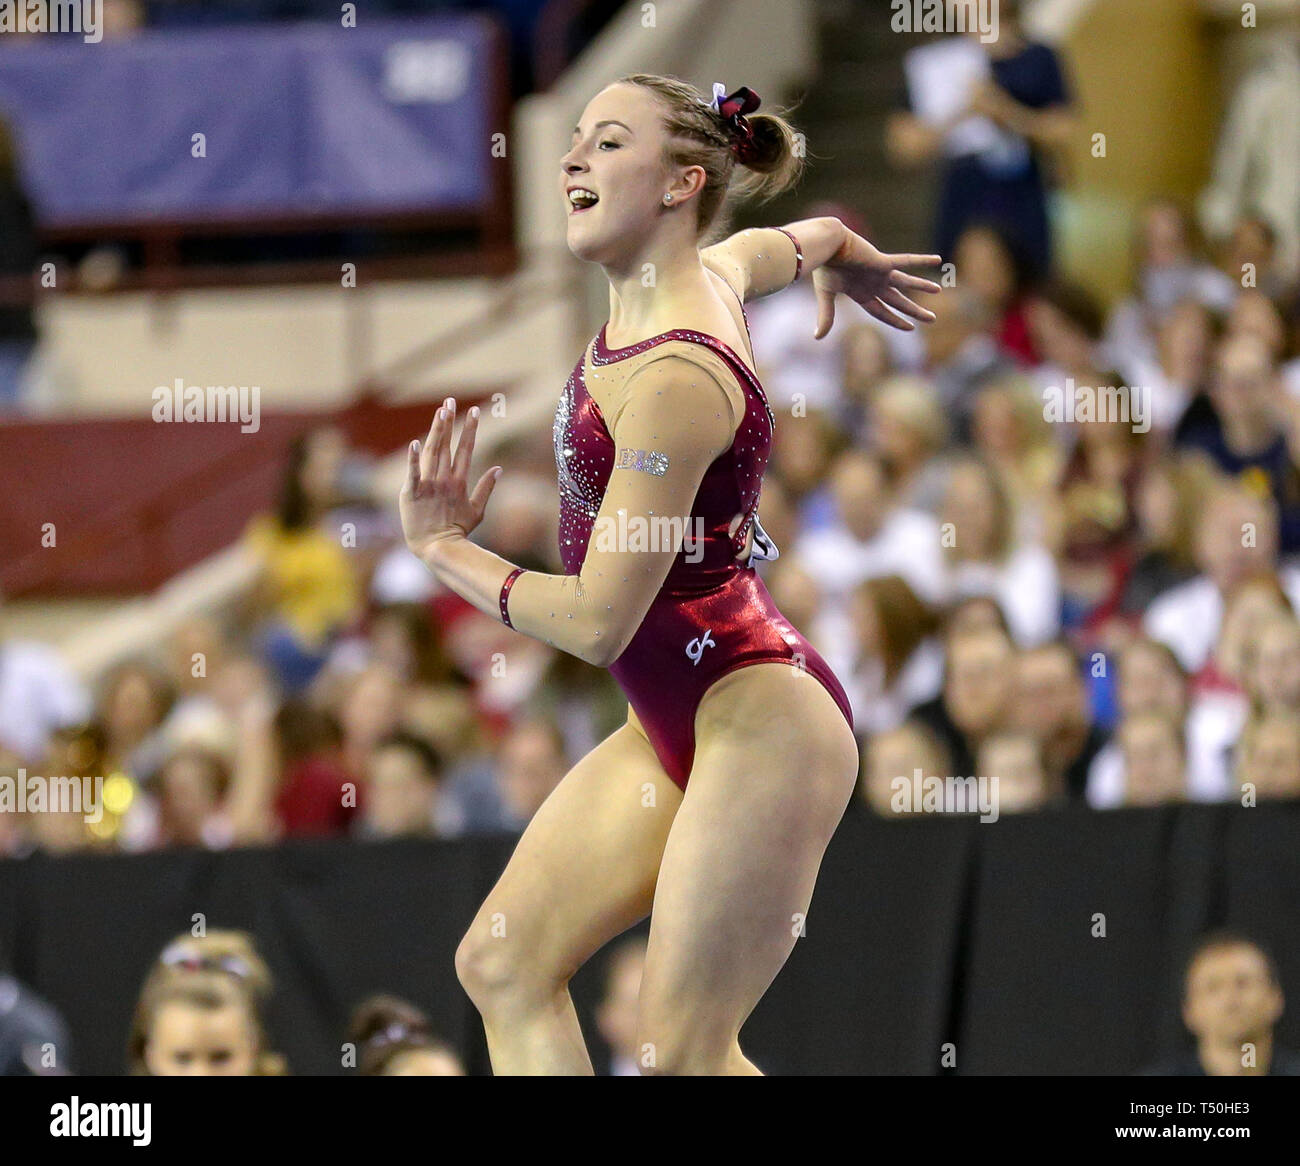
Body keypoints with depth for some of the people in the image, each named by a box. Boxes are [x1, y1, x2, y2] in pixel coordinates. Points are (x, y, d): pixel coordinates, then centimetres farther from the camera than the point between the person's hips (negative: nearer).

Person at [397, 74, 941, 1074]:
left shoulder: (676, 380, -24)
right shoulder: (710, 271, 3)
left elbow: (596, 622, -23)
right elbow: (811, 237, 29)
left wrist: (443, 548, -10)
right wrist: (843, 260, 52)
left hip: (760, 725, -10)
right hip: (679, 723, 10)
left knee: (688, 1053, -9)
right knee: (504, 966, 3)